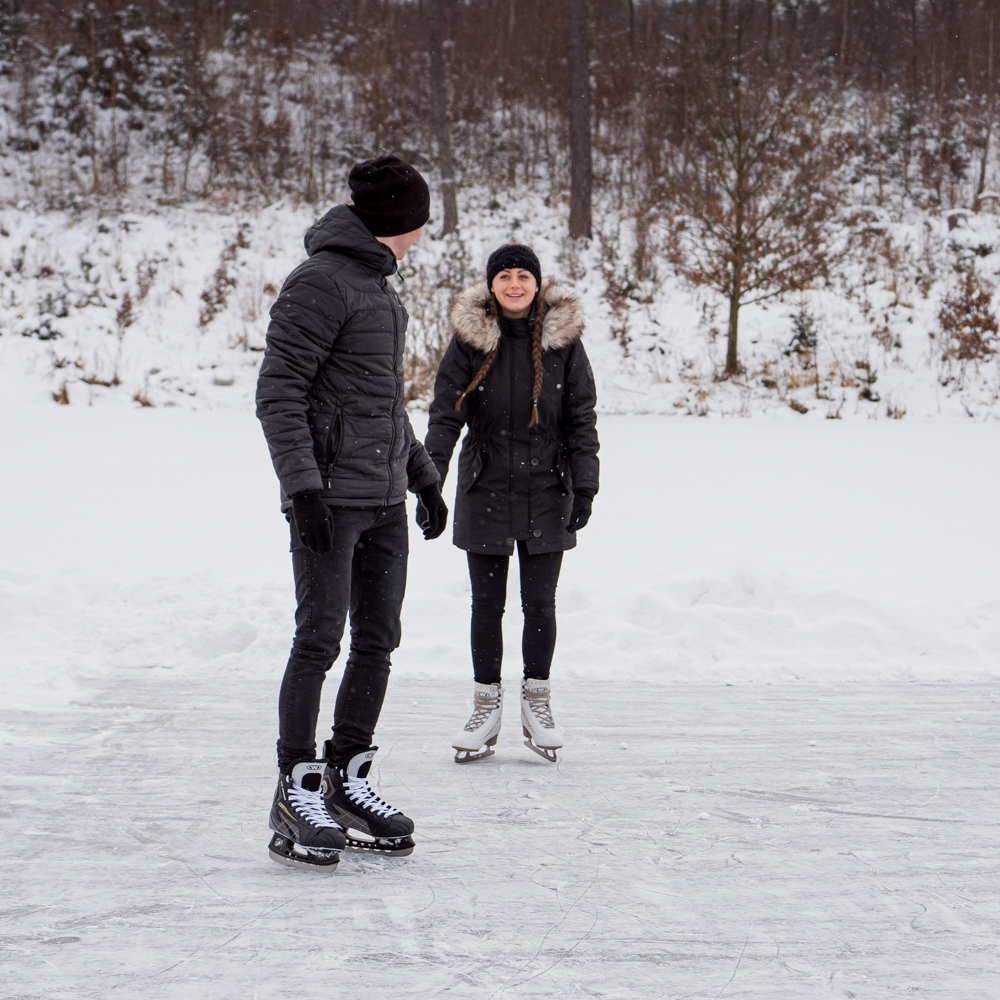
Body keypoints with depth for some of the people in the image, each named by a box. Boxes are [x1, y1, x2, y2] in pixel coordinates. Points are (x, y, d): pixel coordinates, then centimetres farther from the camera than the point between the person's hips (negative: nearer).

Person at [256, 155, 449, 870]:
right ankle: (298, 792, 1)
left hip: (386, 500, 9)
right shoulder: (321, 281, -10)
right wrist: (302, 483, -22)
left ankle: (349, 782, 17)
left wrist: (423, 476, 25)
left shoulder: (379, 286, 19)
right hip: (331, 498, -9)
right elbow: (278, 391, -14)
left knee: (378, 642, 8)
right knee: (321, 639, -7)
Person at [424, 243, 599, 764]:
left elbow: (581, 418, 4)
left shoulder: (563, 340, 1)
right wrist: (431, 473, -15)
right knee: (487, 602, 5)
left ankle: (537, 702, 19)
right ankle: (486, 706, 16)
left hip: (546, 490, 0)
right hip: (485, 489, 0)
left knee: (539, 602, 4)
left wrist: (584, 486, -2)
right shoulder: (470, 339, -1)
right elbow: (446, 412, -3)